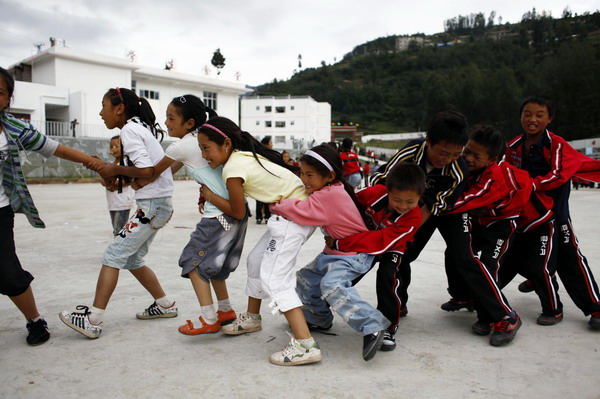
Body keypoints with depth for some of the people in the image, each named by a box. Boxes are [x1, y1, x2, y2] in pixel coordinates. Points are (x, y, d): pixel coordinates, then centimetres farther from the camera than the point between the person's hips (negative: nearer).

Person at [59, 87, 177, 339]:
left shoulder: (129, 129, -10)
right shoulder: (140, 127, 19)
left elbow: (146, 170, -20)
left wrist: (115, 169, -8)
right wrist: (108, 169, 5)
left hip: (152, 204, -9)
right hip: (157, 203, 9)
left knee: (113, 256, -7)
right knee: (132, 259, 16)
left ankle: (93, 320, -6)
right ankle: (165, 305, 26)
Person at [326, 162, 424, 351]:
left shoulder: (412, 218, -34)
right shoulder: (375, 193, -30)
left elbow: (381, 242, -40)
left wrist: (339, 244, -42)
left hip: (391, 248, -3)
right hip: (362, 242, 3)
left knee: (387, 275, -29)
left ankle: (389, 326, -11)